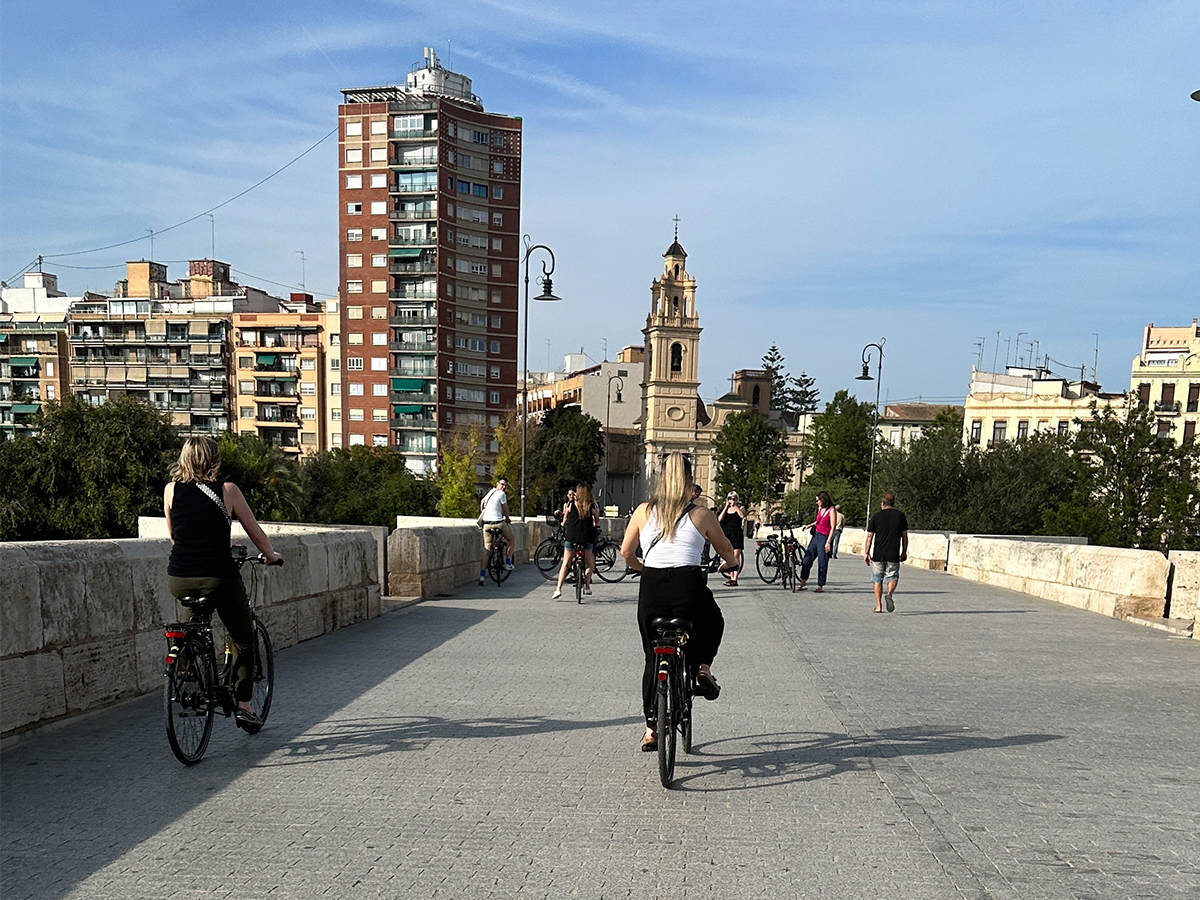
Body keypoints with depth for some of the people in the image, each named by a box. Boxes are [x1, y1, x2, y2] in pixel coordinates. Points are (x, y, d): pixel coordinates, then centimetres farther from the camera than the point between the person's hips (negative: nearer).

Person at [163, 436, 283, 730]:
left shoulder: (171, 490, 4)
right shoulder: (228, 490, -4)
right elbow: (256, 534, 3)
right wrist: (271, 556, 22)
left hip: (179, 580, 4)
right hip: (219, 577, -3)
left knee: (197, 619, 37)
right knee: (244, 639, 16)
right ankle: (243, 705, 12)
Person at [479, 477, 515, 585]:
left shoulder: (491, 491, 17)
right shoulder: (501, 494, -6)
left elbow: (482, 502, 32)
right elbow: (505, 510, 1)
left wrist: (482, 515, 46)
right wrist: (507, 518, 21)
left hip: (486, 523, 6)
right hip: (498, 522, -6)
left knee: (486, 549, 6)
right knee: (511, 539, 22)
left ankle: (482, 574, -4)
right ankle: (508, 563, 18)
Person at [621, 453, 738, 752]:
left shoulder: (643, 511, 9)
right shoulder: (701, 515, 6)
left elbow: (626, 553, 13)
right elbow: (727, 552, 18)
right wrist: (731, 564, 40)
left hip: (651, 589, 2)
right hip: (689, 586, -2)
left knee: (653, 657, 18)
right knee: (713, 624, 32)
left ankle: (651, 727, 20)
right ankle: (703, 668, 9)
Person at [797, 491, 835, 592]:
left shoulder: (831, 510, -10)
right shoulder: (820, 508, 12)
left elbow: (832, 527, -13)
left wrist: (828, 542, -17)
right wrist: (809, 525, 15)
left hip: (824, 538, -7)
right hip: (816, 536, 7)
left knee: (822, 563, 0)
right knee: (807, 559, 4)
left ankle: (820, 586, 11)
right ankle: (802, 584, 10)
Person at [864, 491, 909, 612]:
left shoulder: (876, 516, -1)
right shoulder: (901, 516, 3)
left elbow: (870, 536, -1)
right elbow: (904, 536, 6)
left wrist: (866, 553, 5)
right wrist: (904, 552, 16)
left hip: (878, 555, 0)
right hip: (894, 555, 1)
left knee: (877, 579, 11)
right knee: (893, 577, 12)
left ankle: (878, 605, 9)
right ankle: (890, 593, -18)